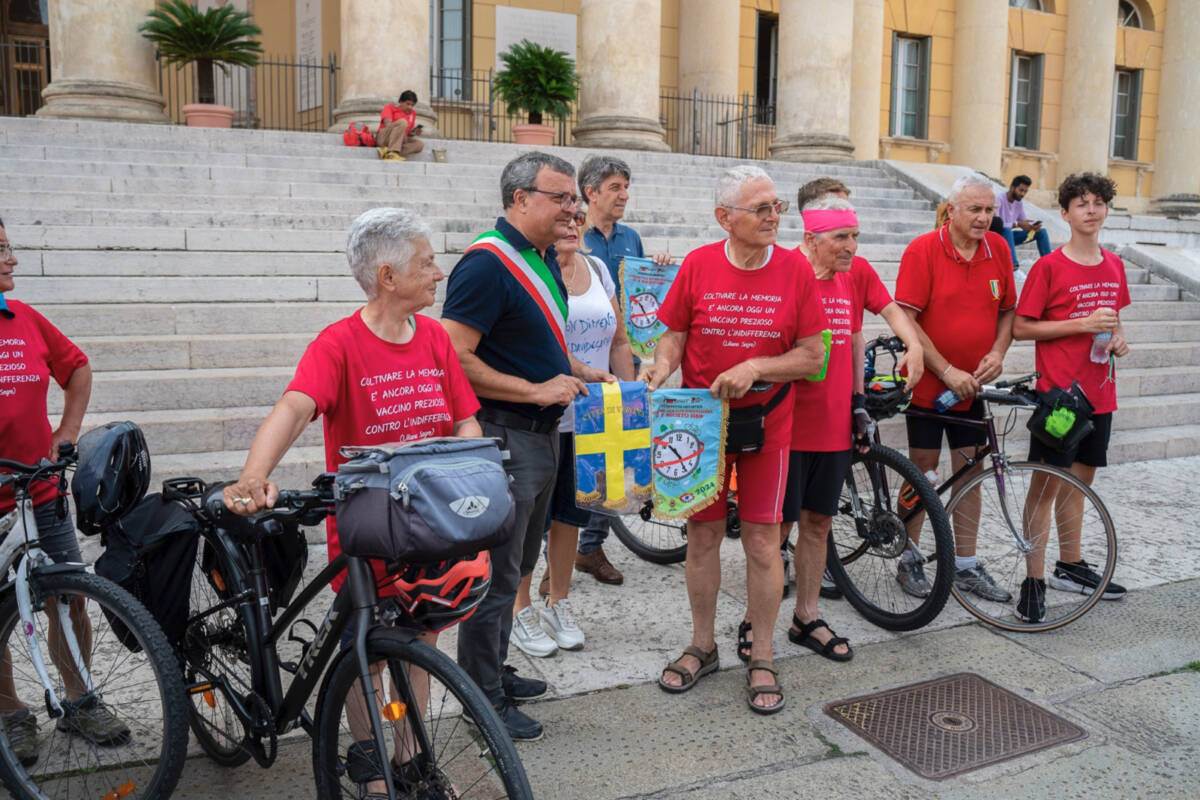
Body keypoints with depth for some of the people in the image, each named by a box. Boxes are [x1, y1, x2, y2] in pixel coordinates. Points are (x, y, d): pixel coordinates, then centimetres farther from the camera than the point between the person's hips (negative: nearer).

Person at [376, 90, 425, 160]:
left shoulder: (412, 113, 16)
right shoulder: (390, 107, 4)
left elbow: (408, 133, 17)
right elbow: (388, 124, -13)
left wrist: (414, 133, -5)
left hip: (400, 142, 5)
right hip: (383, 138, -5)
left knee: (420, 144, -22)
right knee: (402, 122, -28)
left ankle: (387, 152, -34)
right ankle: (392, 153, -41)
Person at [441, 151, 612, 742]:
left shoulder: (544, 259, 12)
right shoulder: (488, 263, -18)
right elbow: (455, 359, -24)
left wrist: (580, 373, 10)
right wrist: (537, 390, -22)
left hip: (540, 435, 10)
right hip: (502, 437, -10)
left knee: (517, 564, 20)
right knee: (495, 572, 2)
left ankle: (495, 671, 37)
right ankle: (484, 698, 18)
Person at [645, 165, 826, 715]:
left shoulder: (795, 270, -6)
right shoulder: (698, 265, -5)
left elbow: (811, 356, -6)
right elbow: (674, 333, 2)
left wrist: (754, 368, -20)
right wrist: (661, 367, -19)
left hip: (767, 422, 0)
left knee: (762, 541, 5)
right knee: (703, 534, 10)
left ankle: (761, 659, 22)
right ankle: (702, 647, 29)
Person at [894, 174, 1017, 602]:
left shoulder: (998, 249, 3)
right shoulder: (922, 250, -12)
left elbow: (1008, 311, 12)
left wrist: (997, 352, -6)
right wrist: (947, 371, -17)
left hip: (972, 384, 5)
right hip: (928, 381, -4)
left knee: (970, 470, 9)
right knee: (923, 467, 3)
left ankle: (966, 566, 20)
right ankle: (909, 559, 18)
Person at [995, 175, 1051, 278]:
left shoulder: (1019, 201, 2)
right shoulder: (999, 198, -21)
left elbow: (1023, 221, 4)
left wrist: (1032, 226, -20)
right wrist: (1017, 224, -37)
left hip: (1009, 236, 8)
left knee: (1041, 232, -2)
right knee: (1007, 230, -40)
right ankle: (1014, 268, -46)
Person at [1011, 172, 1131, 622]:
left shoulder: (1113, 265, 9)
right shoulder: (1049, 266, -9)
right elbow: (1021, 328, -11)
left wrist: (1118, 338, 2)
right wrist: (1082, 323, -18)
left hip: (1098, 393, 6)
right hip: (1059, 392, -6)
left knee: (1079, 480, 16)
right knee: (1047, 484, -3)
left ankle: (1070, 566, 30)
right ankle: (1034, 582, 3)